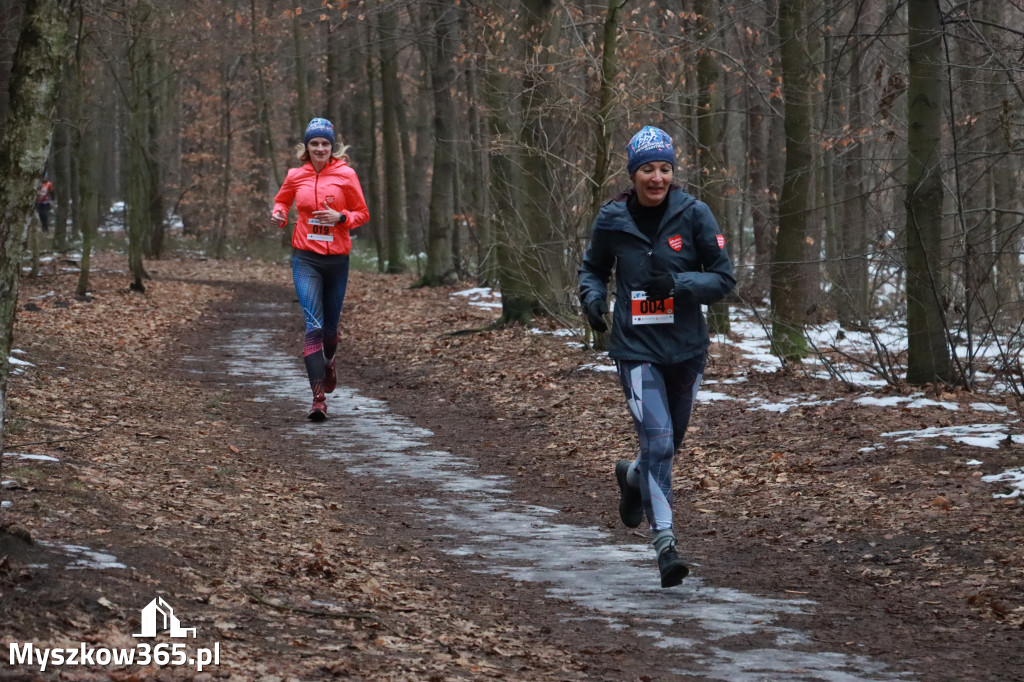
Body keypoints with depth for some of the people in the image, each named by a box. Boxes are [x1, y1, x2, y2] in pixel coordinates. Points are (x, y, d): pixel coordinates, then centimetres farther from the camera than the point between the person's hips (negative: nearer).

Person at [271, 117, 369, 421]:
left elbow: (362, 214, 4)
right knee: (313, 325, -15)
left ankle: (328, 362, 50)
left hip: (337, 259, 1)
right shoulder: (296, 176, 3)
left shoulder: (345, 174, -2)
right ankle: (319, 398, -19)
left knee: (330, 326, 14)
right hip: (305, 259, 0)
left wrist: (340, 217, -15)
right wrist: (277, 213, -1)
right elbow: (282, 200, 22)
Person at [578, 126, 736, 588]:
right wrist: (592, 297, -7)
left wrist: (677, 284, -21)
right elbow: (592, 268, 14)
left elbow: (724, 279, -5)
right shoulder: (612, 220, -3)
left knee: (670, 441, 18)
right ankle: (664, 542, -15)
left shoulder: (694, 215, -6)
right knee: (657, 440, -17)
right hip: (636, 347, -2)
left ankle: (631, 477, 52)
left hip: (686, 348, 2)